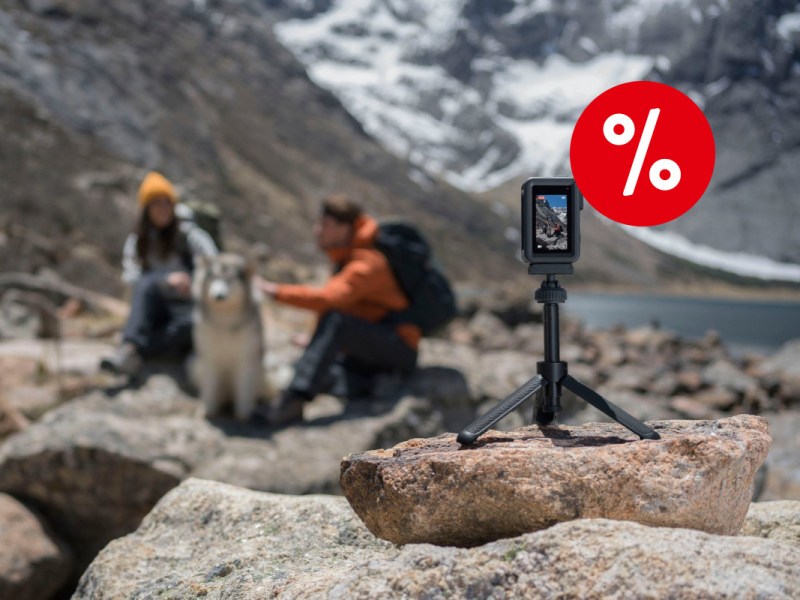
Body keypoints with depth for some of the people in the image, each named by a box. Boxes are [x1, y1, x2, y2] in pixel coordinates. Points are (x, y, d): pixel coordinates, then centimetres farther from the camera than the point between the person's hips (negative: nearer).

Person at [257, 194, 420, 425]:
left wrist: (277, 291, -31)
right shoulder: (344, 256, 10)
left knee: (334, 320, -34)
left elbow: (327, 299, -35)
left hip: (398, 346, -10)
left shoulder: (367, 263, -20)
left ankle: (296, 397, -40)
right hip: (369, 352, 10)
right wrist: (316, 339, 7)